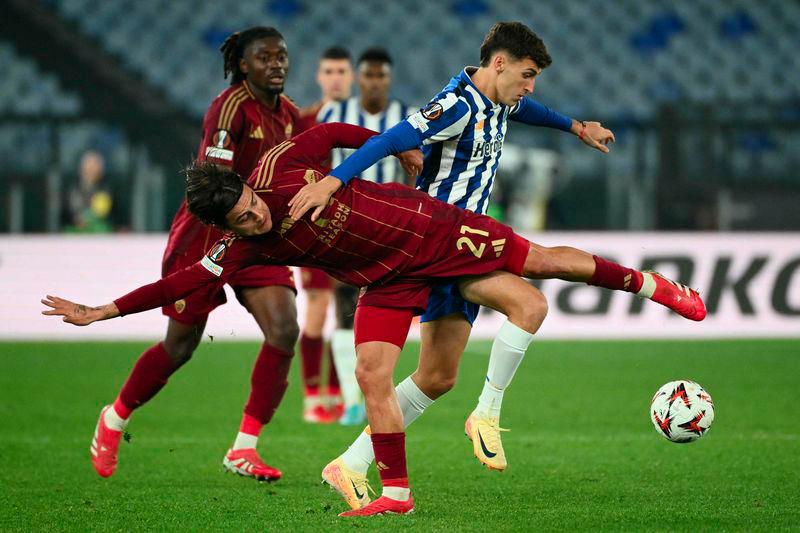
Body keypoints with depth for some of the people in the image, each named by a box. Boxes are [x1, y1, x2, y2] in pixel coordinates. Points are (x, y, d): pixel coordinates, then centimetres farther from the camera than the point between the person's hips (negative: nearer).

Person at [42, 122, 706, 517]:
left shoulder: (281, 167, -22)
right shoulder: (241, 250, -16)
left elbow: (335, 131, -5)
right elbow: (183, 282, -15)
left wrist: (400, 148, 5)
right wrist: (100, 311, -18)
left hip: (427, 225, -2)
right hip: (389, 278, 2)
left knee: (541, 261, 2)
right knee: (371, 372, -13)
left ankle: (650, 285, 22)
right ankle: (397, 493, -2)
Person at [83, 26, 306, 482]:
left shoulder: (289, 114, 4)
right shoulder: (231, 107, -19)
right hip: (206, 234, -6)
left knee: (285, 330, -15)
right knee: (180, 347, 4)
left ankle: (244, 448, -7)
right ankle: (114, 419, 32)